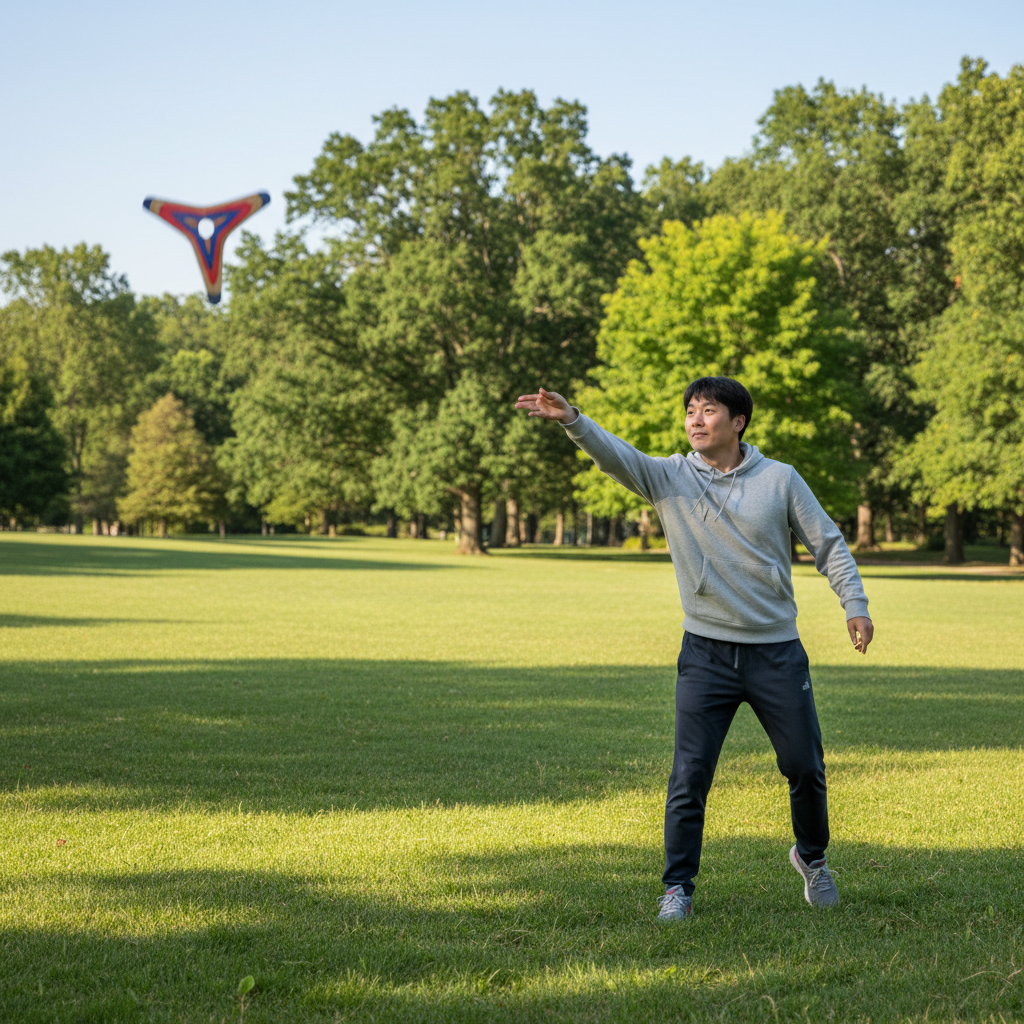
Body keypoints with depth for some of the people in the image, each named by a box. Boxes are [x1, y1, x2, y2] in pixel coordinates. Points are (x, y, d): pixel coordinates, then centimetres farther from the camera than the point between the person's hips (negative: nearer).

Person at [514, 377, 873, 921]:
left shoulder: (780, 479, 0)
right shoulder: (670, 477, -2)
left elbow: (828, 543, 5)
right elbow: (616, 454, -19)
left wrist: (855, 604, -5)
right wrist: (572, 420, -36)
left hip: (777, 650, 1)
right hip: (706, 652, -1)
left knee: (805, 769, 10)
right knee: (689, 776, -5)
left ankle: (812, 858, 36)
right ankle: (677, 889, 7)